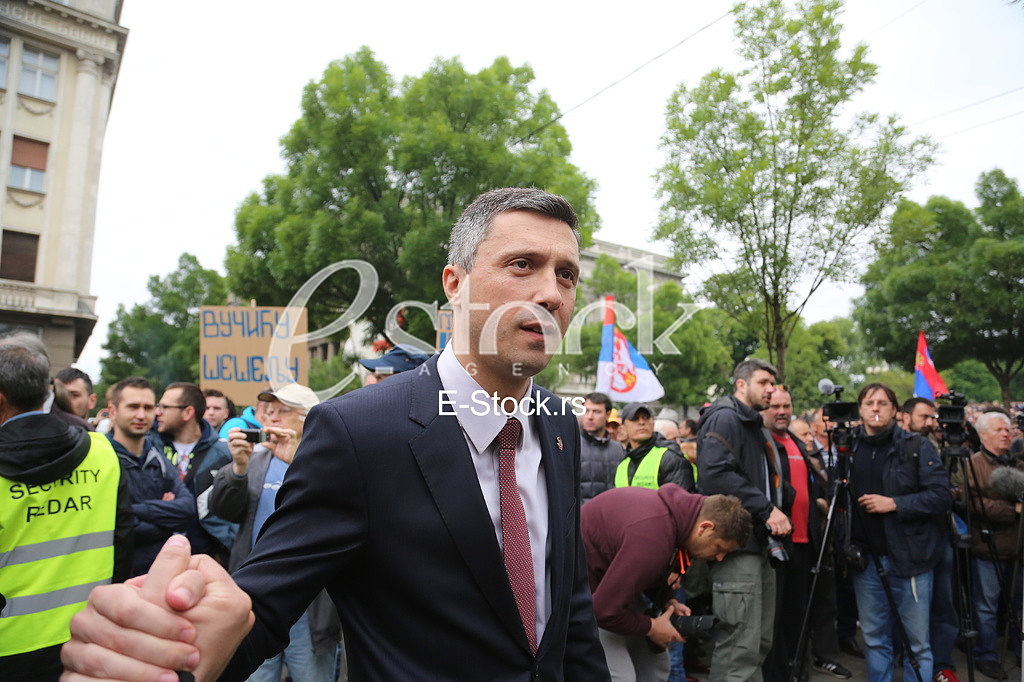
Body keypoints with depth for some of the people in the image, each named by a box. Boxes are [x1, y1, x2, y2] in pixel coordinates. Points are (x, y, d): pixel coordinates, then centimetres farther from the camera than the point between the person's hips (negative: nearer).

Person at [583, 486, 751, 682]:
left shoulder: (682, 509, -8)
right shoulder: (652, 538, -36)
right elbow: (605, 610, -31)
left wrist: (668, 601, -2)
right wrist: (651, 627, -16)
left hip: (611, 578, 9)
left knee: (654, 665, 11)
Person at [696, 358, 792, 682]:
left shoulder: (755, 427, 22)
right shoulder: (724, 418, -10)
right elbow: (715, 473, -24)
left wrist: (775, 515, 12)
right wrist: (766, 509, -20)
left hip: (759, 544, 10)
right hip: (737, 543, -10)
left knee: (759, 642, 16)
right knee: (740, 646, -7)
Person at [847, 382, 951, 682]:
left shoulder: (918, 446, -4)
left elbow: (941, 496, -11)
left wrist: (894, 504, -19)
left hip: (909, 557, -3)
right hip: (866, 560, 3)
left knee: (917, 641, 9)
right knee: (874, 639, 14)